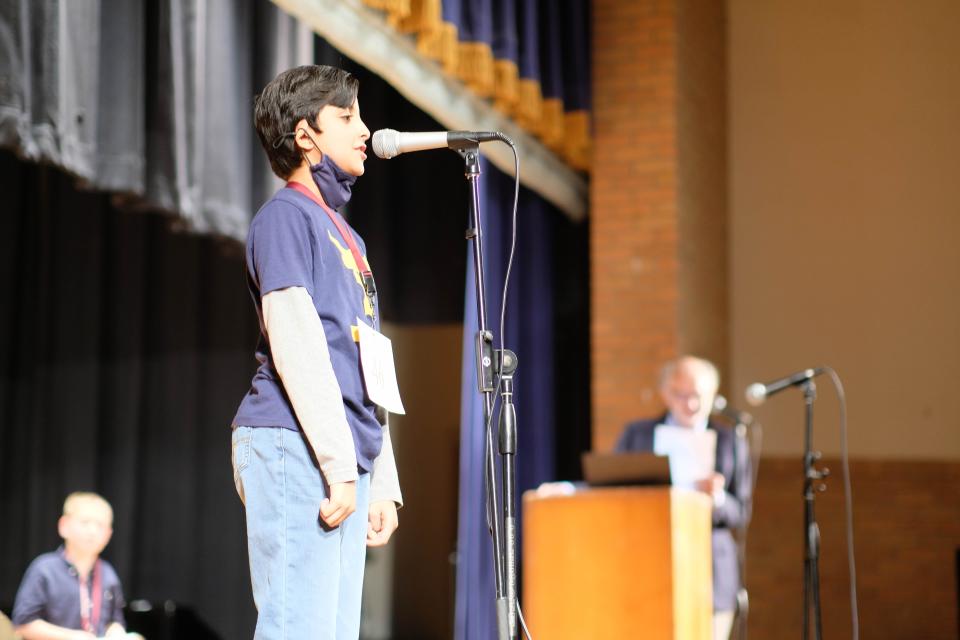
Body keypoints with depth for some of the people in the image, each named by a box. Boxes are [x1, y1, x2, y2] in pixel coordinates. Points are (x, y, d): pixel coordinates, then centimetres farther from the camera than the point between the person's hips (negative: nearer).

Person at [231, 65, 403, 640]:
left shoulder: (349, 238, 26)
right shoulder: (285, 215, -1)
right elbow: (295, 347, -12)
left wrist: (383, 481, 19)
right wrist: (340, 466, -16)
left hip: (346, 462, 9)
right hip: (294, 447, -9)